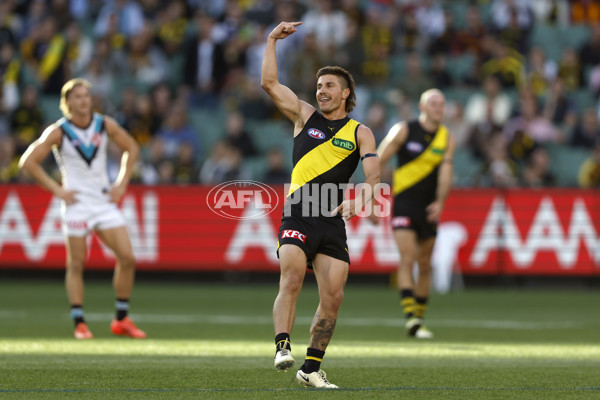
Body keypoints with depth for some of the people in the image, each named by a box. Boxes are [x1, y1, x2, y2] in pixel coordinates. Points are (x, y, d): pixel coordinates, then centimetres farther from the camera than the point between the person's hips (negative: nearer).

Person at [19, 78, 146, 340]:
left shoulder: (106, 126, 2)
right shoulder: (58, 132, -8)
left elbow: (131, 148, 18)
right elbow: (28, 162, -6)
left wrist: (122, 183, 8)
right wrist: (57, 190, -9)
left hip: (104, 200, 4)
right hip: (76, 203, -3)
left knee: (127, 257, -5)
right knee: (76, 265, -2)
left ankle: (121, 320, 6)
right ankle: (79, 324, 5)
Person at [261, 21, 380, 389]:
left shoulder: (360, 133, 12)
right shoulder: (305, 115, 14)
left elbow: (373, 172, -4)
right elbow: (269, 83, 6)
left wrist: (361, 197, -24)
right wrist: (273, 40, 2)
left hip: (333, 220, 1)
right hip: (298, 216, -1)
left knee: (333, 296, -4)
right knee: (292, 278, -24)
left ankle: (312, 368, 7)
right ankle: (283, 347, -35)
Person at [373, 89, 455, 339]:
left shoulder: (447, 138, 5)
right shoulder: (404, 131, -4)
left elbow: (445, 172, -5)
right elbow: (377, 162, 0)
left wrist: (439, 202, -22)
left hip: (429, 208, 4)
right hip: (404, 203, -4)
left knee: (425, 265, 9)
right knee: (407, 259, -17)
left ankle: (420, 317, 23)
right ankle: (411, 318, -25)